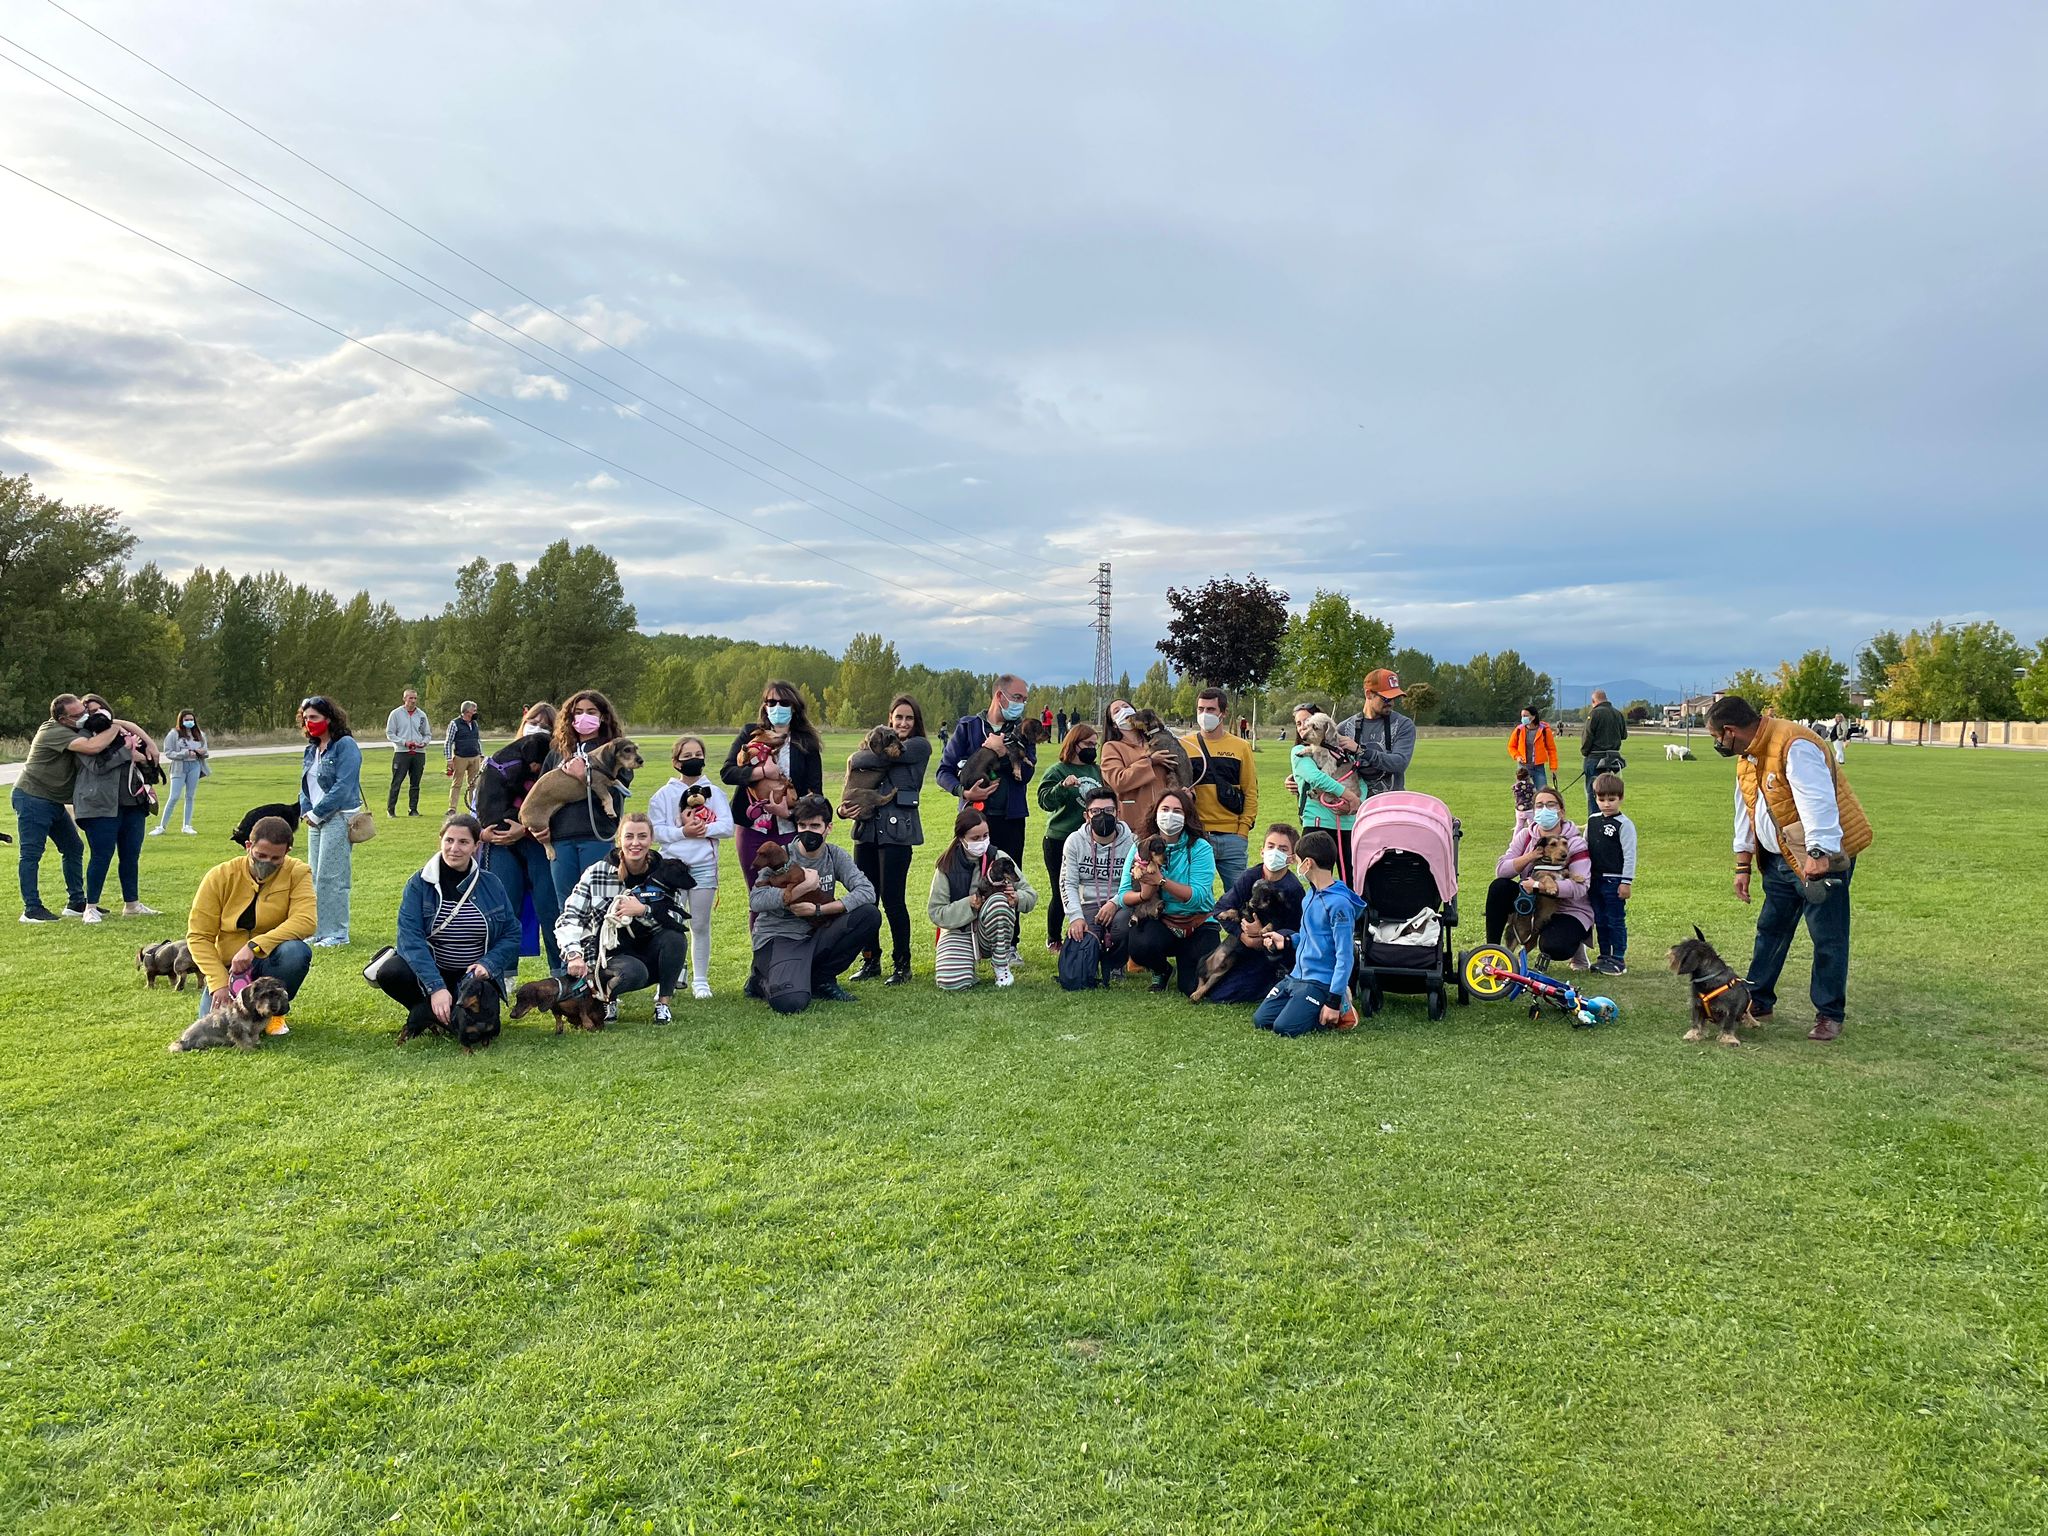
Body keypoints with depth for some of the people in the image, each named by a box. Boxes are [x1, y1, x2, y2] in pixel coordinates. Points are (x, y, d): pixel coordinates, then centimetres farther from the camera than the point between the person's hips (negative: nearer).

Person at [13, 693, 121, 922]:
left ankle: (76, 903, 17)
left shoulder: (77, 729, 4)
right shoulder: (55, 732, -23)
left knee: (74, 848, 11)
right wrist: (115, 728, -21)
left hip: (53, 801, 10)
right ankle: (31, 909, -2)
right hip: (31, 798, -10)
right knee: (31, 853, -5)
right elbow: (92, 747, -38)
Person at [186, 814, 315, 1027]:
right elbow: (198, 936, -7)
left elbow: (305, 921, -24)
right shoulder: (220, 877, -7)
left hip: (270, 963, -1)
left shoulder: (297, 874, -9)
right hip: (227, 967, 1)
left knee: (296, 952, -35)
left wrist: (255, 946, -34)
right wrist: (219, 983, -17)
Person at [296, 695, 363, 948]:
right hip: (316, 820, 9)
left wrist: (316, 813, -14)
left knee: (331, 877, -8)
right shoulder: (312, 749, 16)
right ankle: (319, 930, 17)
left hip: (338, 819, -9)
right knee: (315, 878, 10)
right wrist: (305, 811, 1)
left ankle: (336, 933, -1)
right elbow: (305, 785, 19)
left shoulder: (345, 745, -10)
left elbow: (342, 787, -17)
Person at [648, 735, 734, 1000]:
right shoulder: (664, 794, 5)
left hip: (704, 867, 1)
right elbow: (656, 830, -2)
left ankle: (701, 980, 14)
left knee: (700, 925, 7)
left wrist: (705, 829, -16)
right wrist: (682, 832, -14)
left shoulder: (714, 793, 7)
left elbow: (727, 826, -1)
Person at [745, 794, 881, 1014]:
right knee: (791, 1002, -32)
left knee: (870, 915, -16)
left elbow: (866, 892, -13)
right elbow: (755, 901, -22)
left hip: (815, 936, 5)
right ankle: (763, 981, 8)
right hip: (778, 938, -5)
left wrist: (818, 909, -21)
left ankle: (821, 979, 1)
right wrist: (800, 888, -27)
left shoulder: (835, 855, 1)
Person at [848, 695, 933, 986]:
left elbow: (881, 758, -12)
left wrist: (857, 759, 7)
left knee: (892, 898, -5)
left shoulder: (919, 746, 0)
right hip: (868, 827, 6)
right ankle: (870, 960, 19)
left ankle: (902, 964, 8)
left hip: (897, 829, -6)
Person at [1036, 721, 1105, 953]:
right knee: (1061, 893, 4)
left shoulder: (1096, 771, 9)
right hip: (1059, 841, -5)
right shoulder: (1058, 772, -7)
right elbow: (1045, 801, -21)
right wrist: (1063, 786, -34)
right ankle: (1053, 940, 20)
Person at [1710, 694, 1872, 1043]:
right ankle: (1759, 1001, 25)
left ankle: (1829, 1014, 10)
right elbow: (1746, 810, 14)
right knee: (1770, 931, 14)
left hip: (1822, 857, -9)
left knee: (1828, 937, -1)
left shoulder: (1793, 745, -23)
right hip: (1781, 858, 9)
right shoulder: (1748, 755, 8)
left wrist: (1818, 853, -37)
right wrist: (1743, 865, 14)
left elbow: (1817, 800, -30)